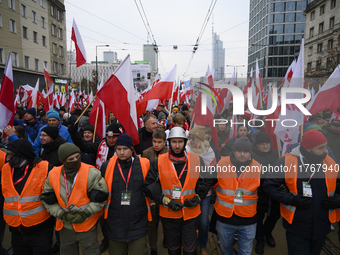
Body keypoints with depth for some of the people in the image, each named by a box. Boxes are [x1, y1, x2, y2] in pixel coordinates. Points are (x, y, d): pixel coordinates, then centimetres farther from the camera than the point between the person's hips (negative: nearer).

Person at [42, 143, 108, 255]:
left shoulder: (91, 173, -20)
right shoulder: (53, 175, -7)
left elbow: (100, 198, -15)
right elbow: (48, 201, 1)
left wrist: (84, 214, -20)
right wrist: (62, 215, -12)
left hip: (87, 226, -4)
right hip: (65, 227, 4)